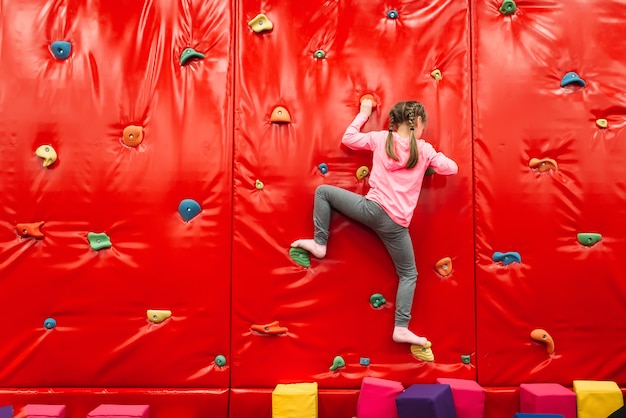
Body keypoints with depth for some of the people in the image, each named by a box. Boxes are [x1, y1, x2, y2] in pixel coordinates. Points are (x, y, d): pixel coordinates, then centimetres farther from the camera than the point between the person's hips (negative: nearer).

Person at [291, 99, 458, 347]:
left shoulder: (381, 138, 5)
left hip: (371, 208, 0)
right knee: (409, 275, 19)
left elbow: (348, 139, 16)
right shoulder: (424, 150, 4)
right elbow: (452, 169, 12)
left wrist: (364, 112, 28)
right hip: (396, 224, 1)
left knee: (323, 191, 20)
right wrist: (433, 158, 30)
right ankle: (401, 329, 12)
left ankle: (319, 244, 17)